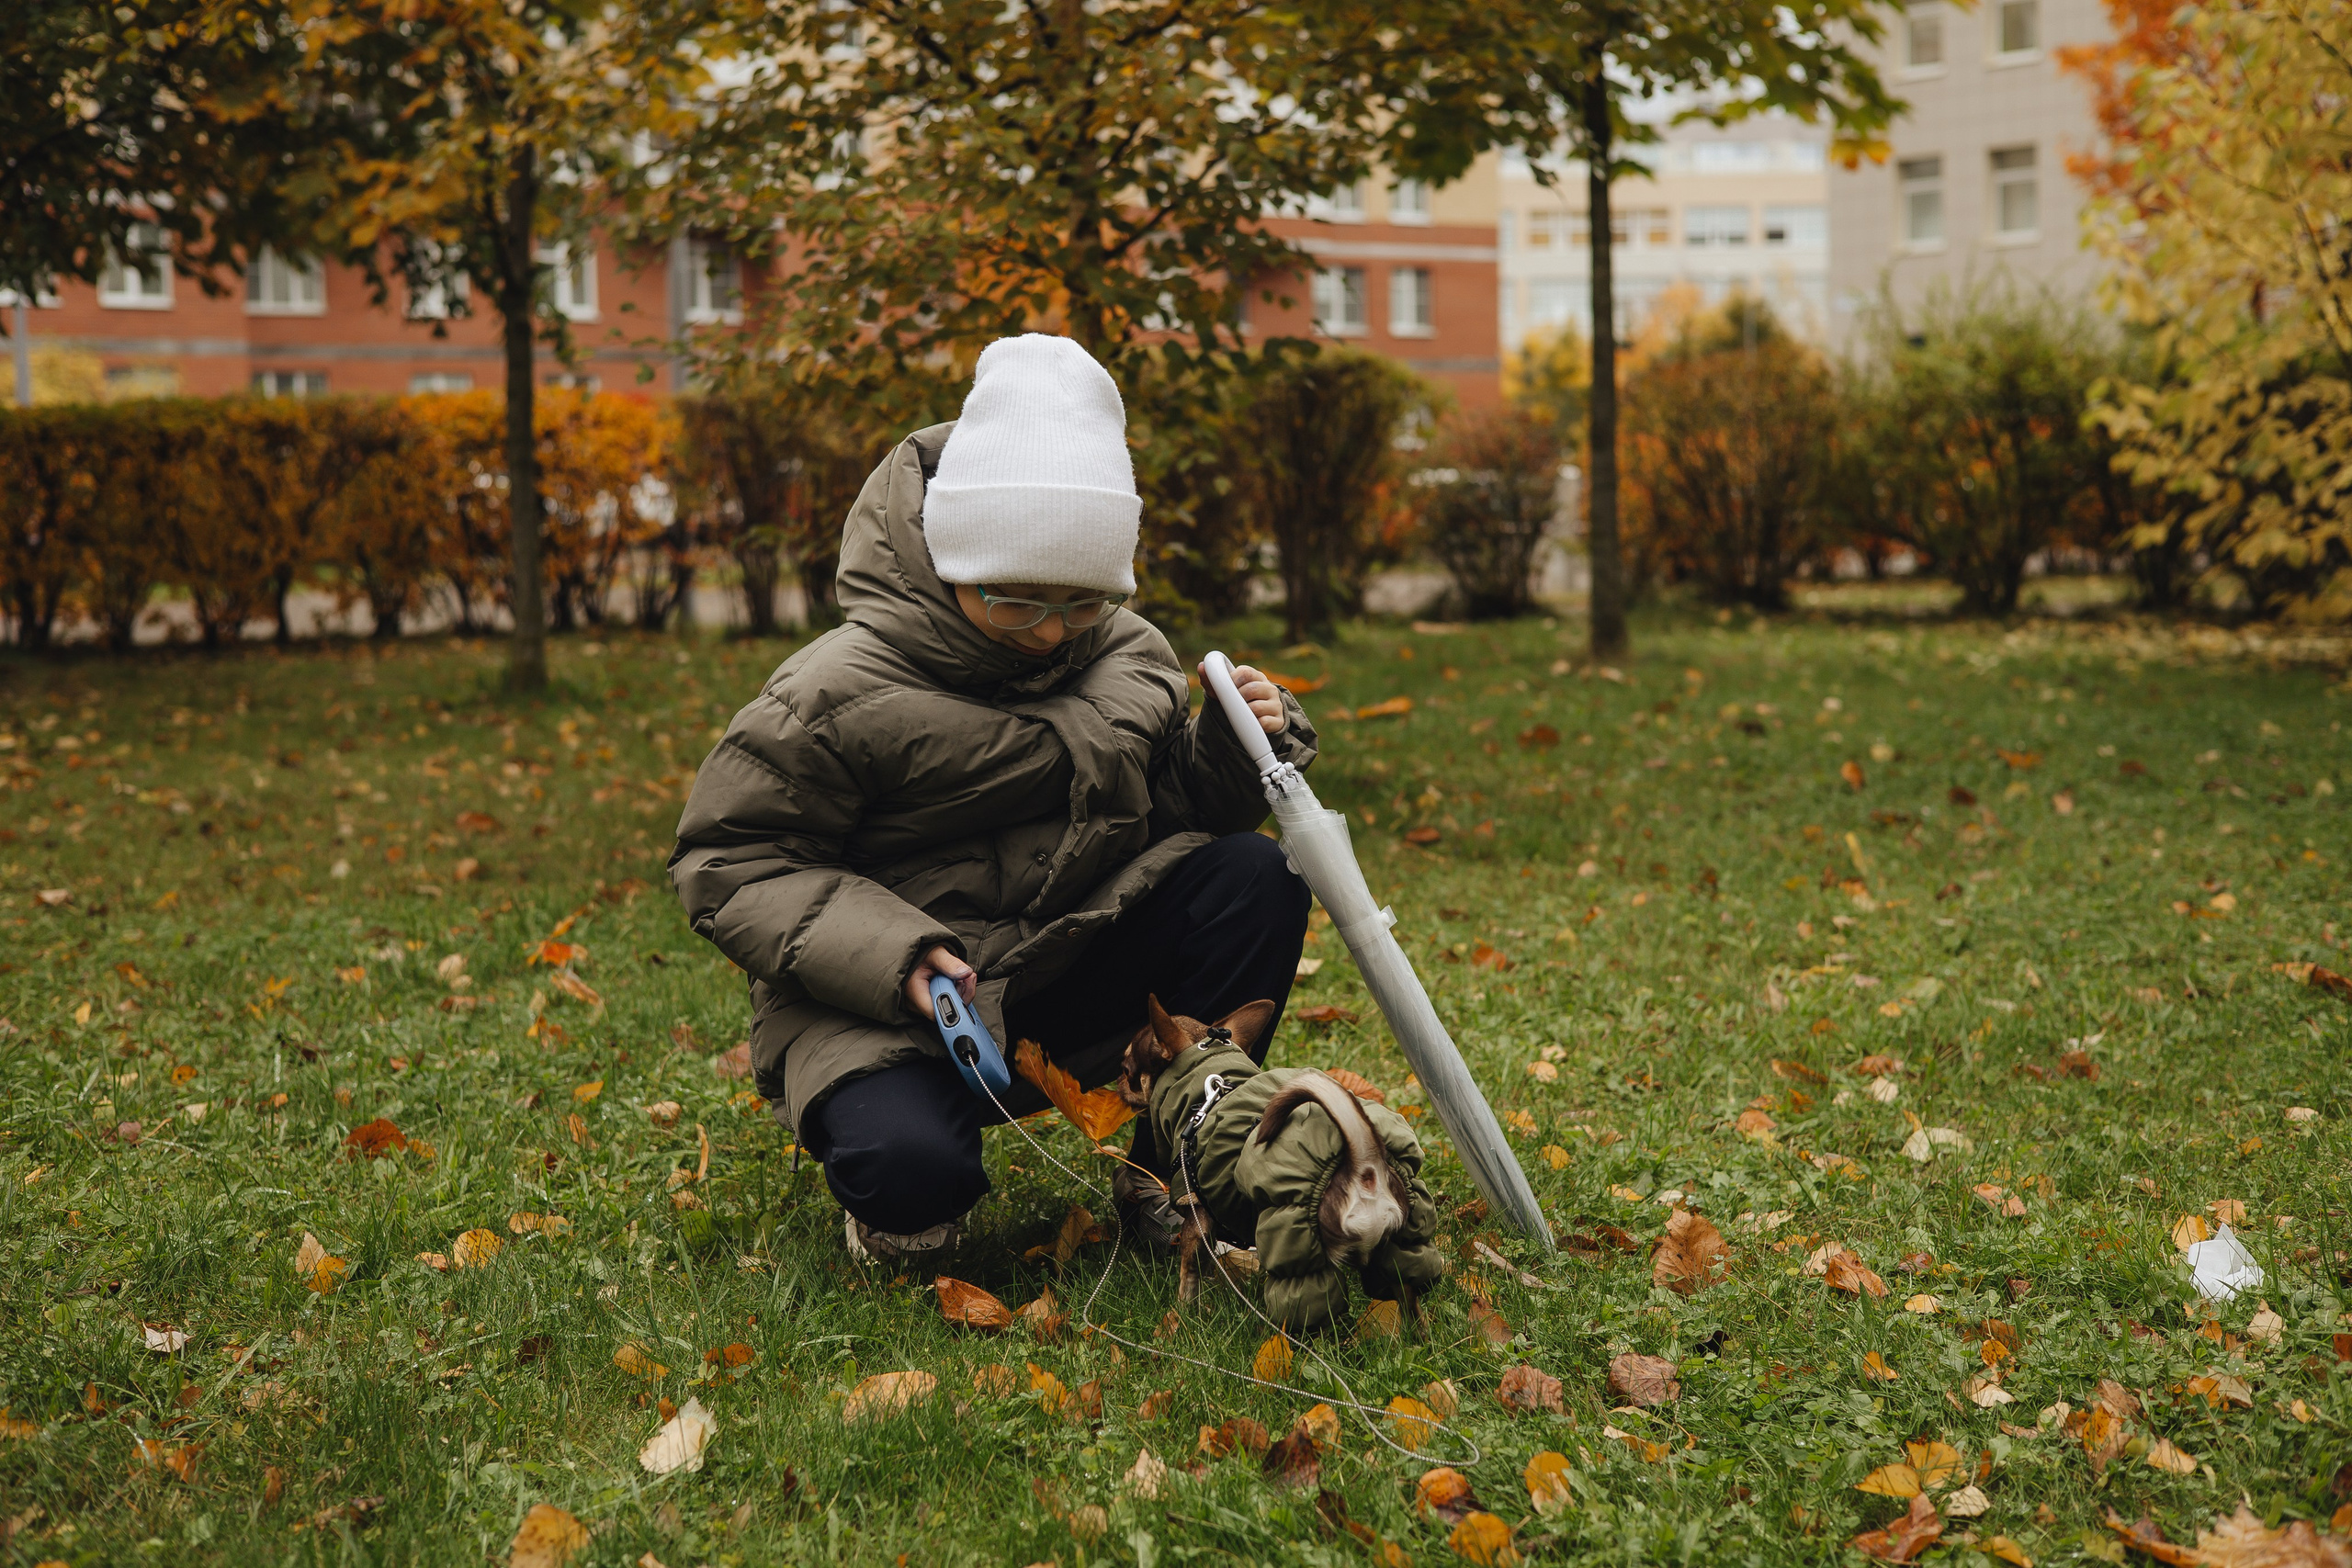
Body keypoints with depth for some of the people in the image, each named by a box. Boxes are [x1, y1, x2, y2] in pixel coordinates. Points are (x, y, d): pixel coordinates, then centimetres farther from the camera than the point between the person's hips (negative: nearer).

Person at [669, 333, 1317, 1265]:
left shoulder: (1130, 657, 4)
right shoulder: (840, 692, -13)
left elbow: (1180, 805, 12)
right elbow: (731, 862, -11)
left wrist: (1237, 753, -13)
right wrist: (891, 953, -25)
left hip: (1076, 966, 5)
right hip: (884, 999, -5)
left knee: (1256, 875, -16)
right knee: (908, 1172, -36)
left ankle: (1172, 1167, -3)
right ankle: (902, 1210, 7)